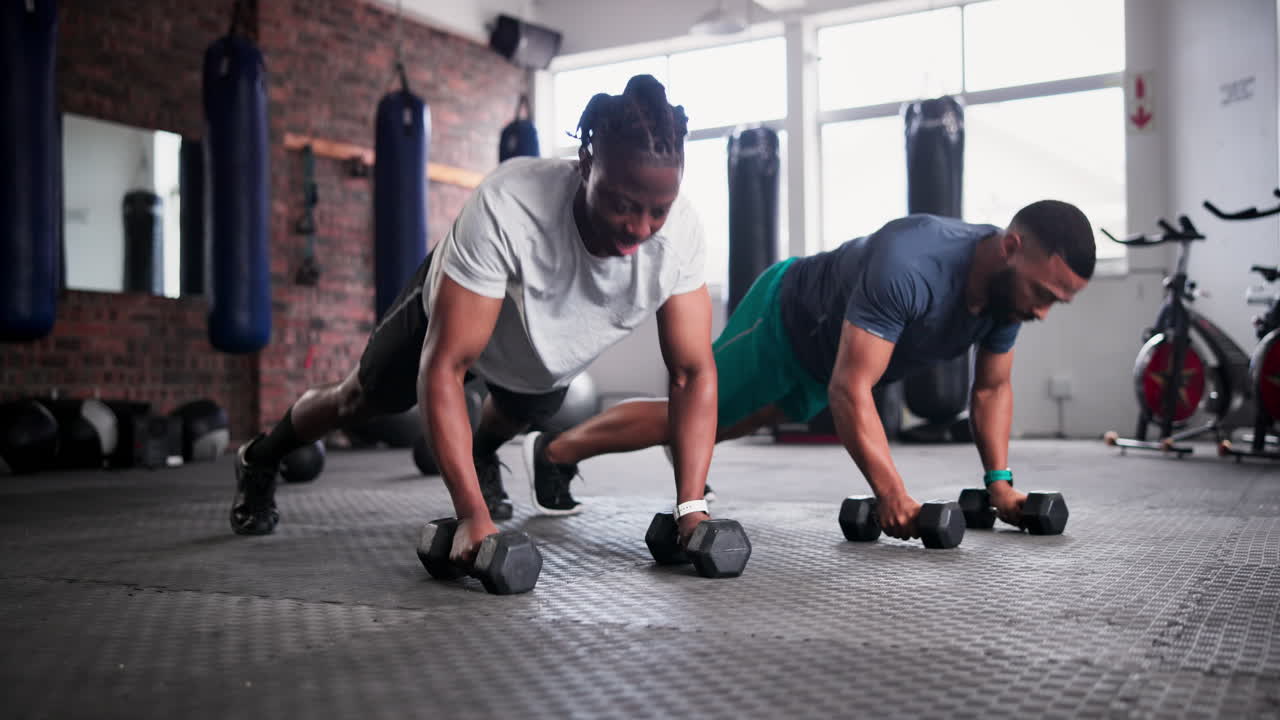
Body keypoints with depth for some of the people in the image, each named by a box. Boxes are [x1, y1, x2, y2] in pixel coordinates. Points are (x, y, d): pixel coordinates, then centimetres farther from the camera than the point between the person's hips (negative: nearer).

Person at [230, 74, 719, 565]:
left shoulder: (679, 232, -36)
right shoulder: (507, 208, -47)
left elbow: (694, 371, -27)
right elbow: (443, 368, -43)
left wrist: (691, 507, -36)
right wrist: (473, 516, -50)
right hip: (451, 310, -2)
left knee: (518, 416, 29)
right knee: (364, 399, 21)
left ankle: (482, 459, 65)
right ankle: (258, 462, 51)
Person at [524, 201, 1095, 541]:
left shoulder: (1009, 286, -18)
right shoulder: (908, 266, -45)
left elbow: (992, 387, -2)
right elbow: (849, 390, -44)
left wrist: (999, 481, -11)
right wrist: (892, 495, -48)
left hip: (829, 349, 8)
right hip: (786, 320, -8)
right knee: (688, 415, 4)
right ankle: (552, 450, 24)